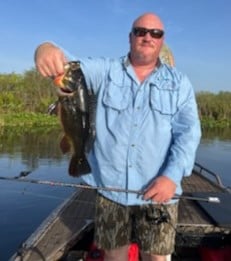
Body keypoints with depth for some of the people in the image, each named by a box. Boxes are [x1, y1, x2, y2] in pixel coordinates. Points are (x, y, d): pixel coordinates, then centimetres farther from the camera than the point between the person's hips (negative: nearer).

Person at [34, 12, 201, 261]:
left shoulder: (179, 82, 4)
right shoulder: (105, 71, 5)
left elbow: (188, 132, -4)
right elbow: (72, 65, -12)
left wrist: (172, 176, -18)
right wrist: (48, 49, -36)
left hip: (158, 191, 0)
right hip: (110, 188, 1)